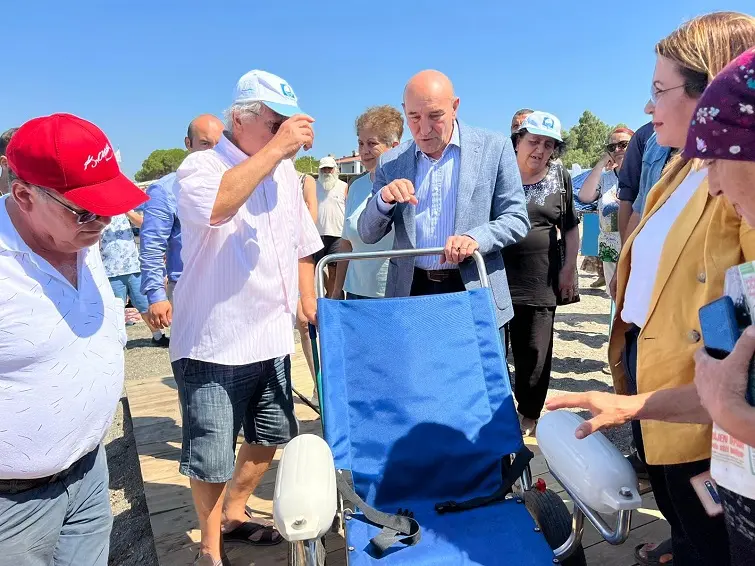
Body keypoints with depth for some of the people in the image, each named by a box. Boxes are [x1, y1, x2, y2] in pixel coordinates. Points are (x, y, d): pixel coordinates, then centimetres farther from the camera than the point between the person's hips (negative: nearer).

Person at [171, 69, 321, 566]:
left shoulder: (286, 174, 9)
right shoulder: (201, 167, -11)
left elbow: (301, 247, 18)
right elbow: (214, 207, -35)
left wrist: (310, 308, 13)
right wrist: (275, 148, -29)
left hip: (273, 340, 7)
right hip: (213, 345, -6)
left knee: (270, 437, 20)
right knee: (212, 458, 5)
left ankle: (233, 516, 44)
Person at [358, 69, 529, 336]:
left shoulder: (494, 147, 0)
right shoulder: (390, 162, 6)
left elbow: (517, 219, 0)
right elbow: (368, 234, 7)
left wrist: (476, 238, -20)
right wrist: (384, 199, -15)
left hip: (475, 294, -2)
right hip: (411, 295, 2)